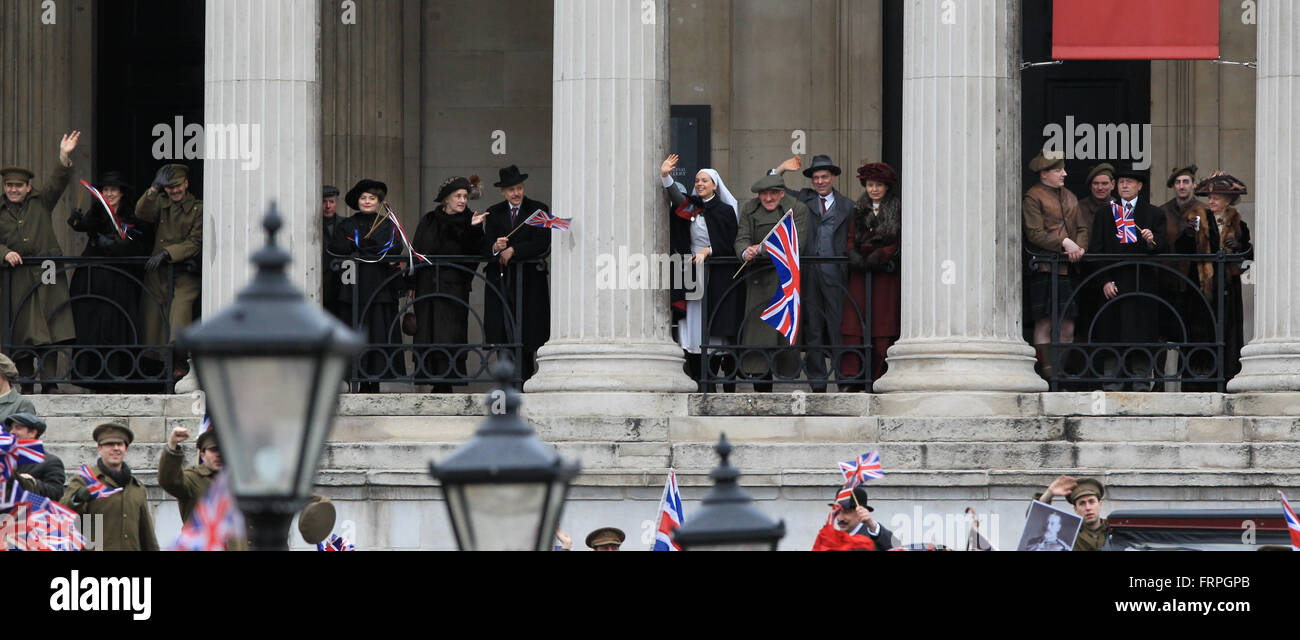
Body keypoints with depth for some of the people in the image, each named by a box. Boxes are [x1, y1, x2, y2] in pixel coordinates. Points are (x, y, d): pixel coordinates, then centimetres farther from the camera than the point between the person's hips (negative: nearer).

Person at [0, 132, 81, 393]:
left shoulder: (41, 203, 11)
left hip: (47, 275, 0)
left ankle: (49, 381, -9)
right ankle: (24, 381, 5)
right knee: (22, 331, 0)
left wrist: (64, 157, -14)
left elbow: (58, 184, -1)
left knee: (50, 330, -7)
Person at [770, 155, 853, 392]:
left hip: (835, 275, -2)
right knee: (812, 329, 4)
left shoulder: (847, 206, 8)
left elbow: (852, 243, 5)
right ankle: (818, 382, 9)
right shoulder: (803, 200, 13)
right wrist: (781, 169, 5)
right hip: (809, 275, 2)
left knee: (838, 327, -3)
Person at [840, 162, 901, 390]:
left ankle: (877, 379, -4)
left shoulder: (897, 211, 4)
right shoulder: (860, 211, 18)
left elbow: (901, 243, -1)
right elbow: (851, 240, 17)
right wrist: (853, 254, -4)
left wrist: (880, 256, -13)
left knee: (883, 329, -6)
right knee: (854, 325, -7)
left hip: (887, 275, -3)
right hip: (861, 275, 3)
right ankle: (851, 379, -12)